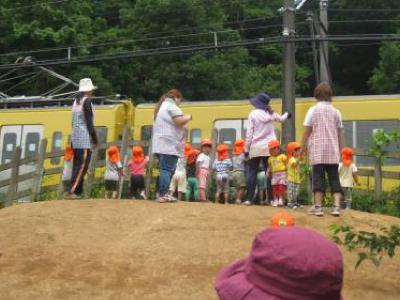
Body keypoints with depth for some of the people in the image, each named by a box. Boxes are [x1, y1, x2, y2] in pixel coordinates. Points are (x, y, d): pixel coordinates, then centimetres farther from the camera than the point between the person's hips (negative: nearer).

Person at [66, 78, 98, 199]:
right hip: (85, 140, -9)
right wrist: (95, 140, -9)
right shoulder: (87, 101, -10)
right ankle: (72, 192, -15)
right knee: (82, 167, -10)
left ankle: (78, 192, 14)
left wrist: (73, 139, 19)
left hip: (75, 139, 9)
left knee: (77, 166, 10)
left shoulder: (76, 101, 15)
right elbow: (89, 123, -14)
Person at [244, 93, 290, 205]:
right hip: (269, 147, 3)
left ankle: (249, 199, -1)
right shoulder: (271, 113, 6)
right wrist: (287, 114, 51)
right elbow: (281, 118, 29)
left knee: (252, 173, 3)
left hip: (256, 147, -3)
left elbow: (249, 133, -7)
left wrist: (247, 148, 0)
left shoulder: (253, 114, -5)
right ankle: (271, 198, 7)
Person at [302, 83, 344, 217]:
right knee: (334, 178, 6)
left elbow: (307, 131, -2)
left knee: (318, 177, 0)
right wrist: (340, 149, 20)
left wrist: (303, 148, 7)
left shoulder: (313, 110, 0)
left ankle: (318, 206, 0)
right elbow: (340, 133, 10)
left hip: (317, 151, -2)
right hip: (333, 151, 2)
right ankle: (336, 206, -2)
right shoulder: (336, 112, 7)